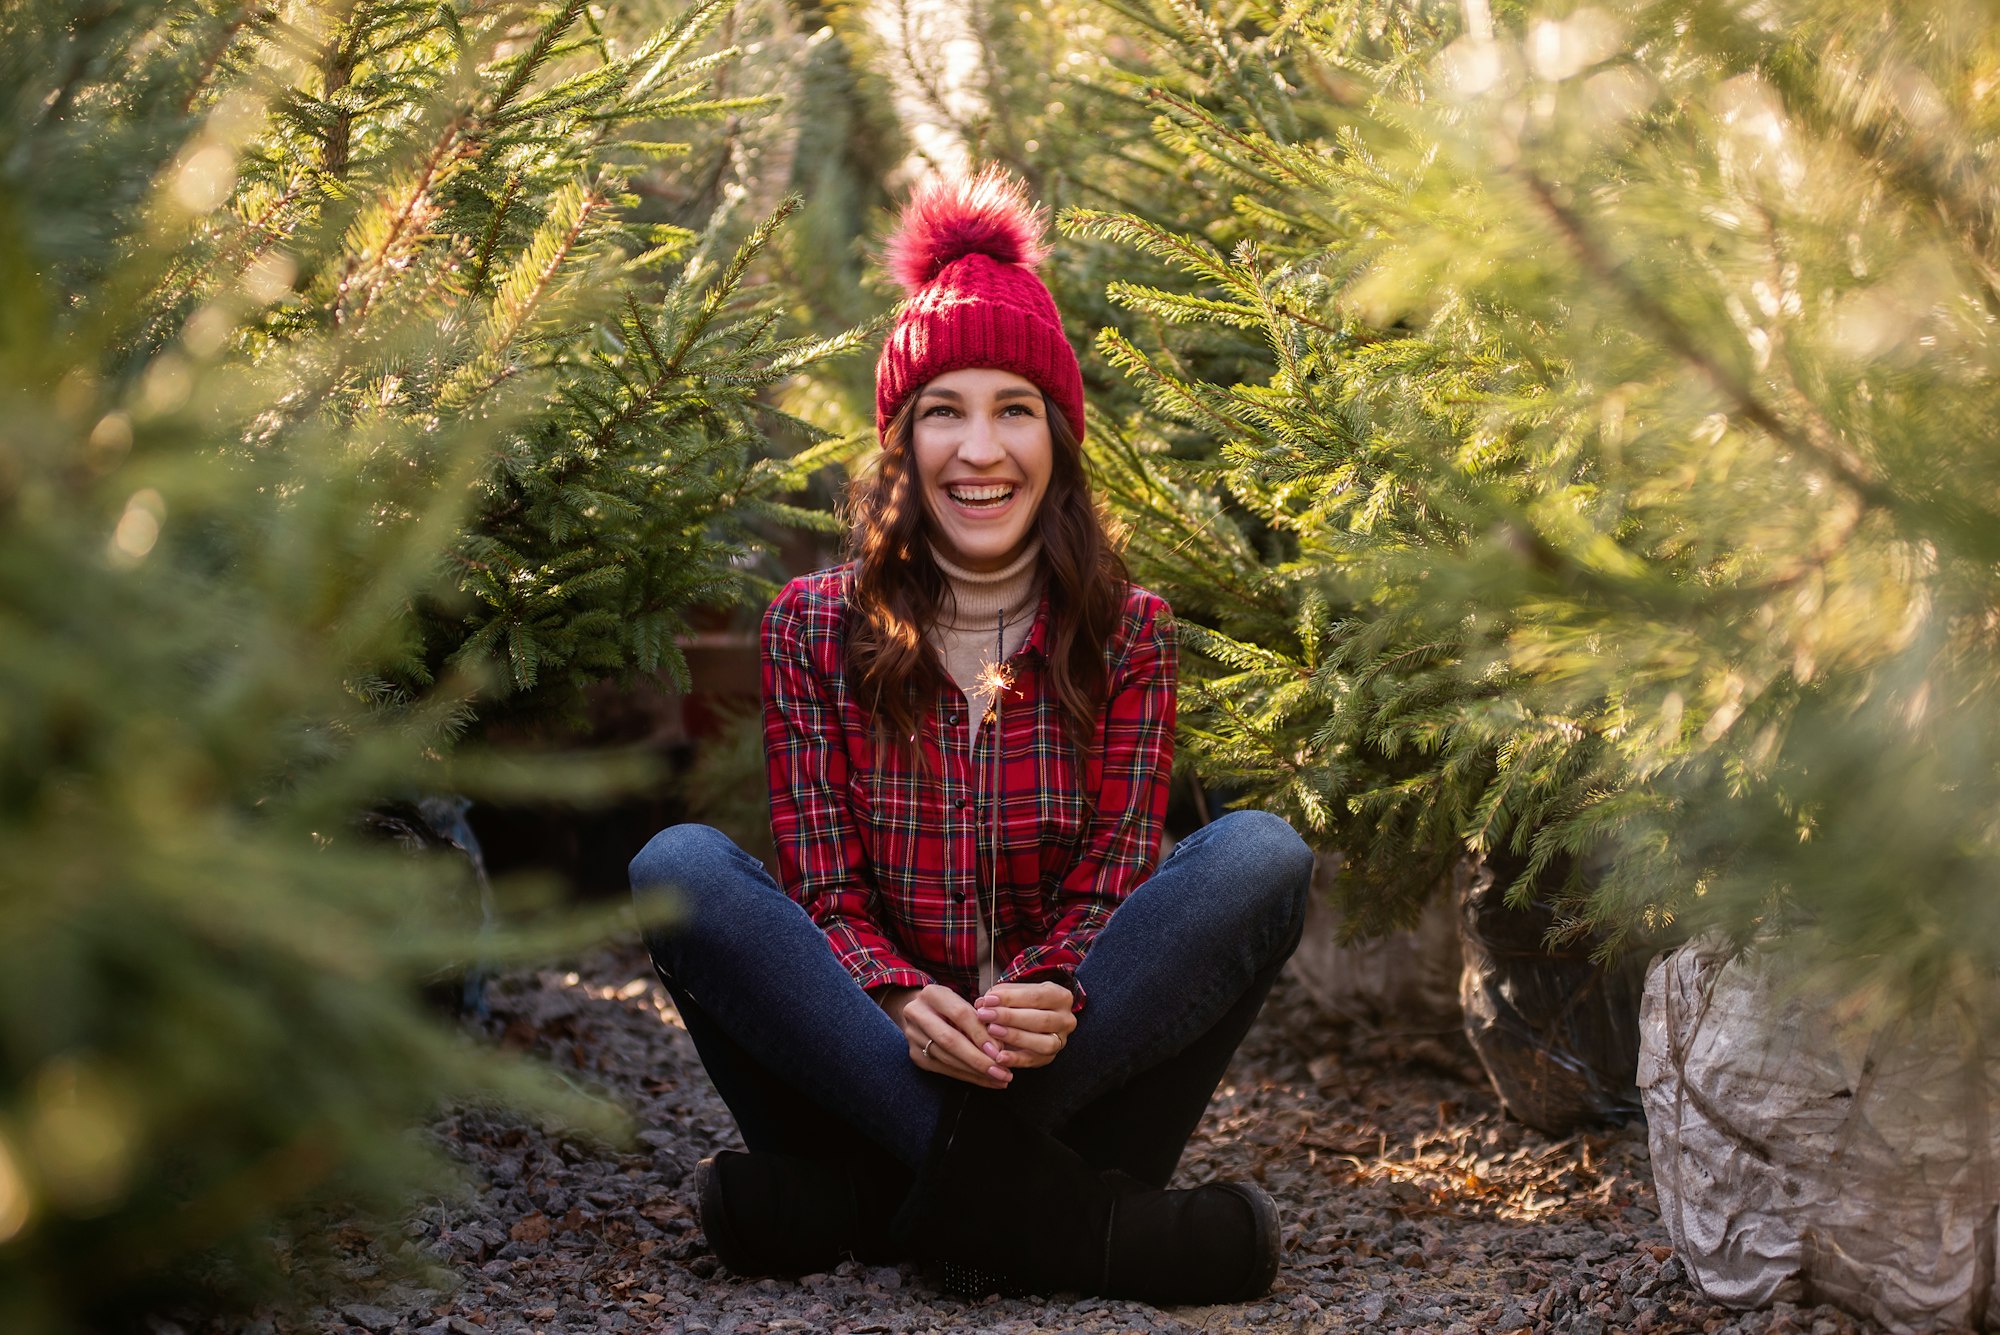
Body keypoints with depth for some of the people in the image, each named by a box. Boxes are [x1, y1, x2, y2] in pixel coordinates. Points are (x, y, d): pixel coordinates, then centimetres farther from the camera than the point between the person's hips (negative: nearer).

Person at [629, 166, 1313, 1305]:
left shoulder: (1127, 634, 6)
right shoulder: (817, 628, 4)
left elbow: (1114, 879, -2)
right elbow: (826, 882, -2)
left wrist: (1055, 997, -27)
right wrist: (900, 1003, -26)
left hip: (1079, 1071, 1)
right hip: (874, 1067, 0)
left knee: (1261, 854, -22)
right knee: (680, 866, -24)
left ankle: (865, 1195, -32)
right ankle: (1043, 1211, -37)